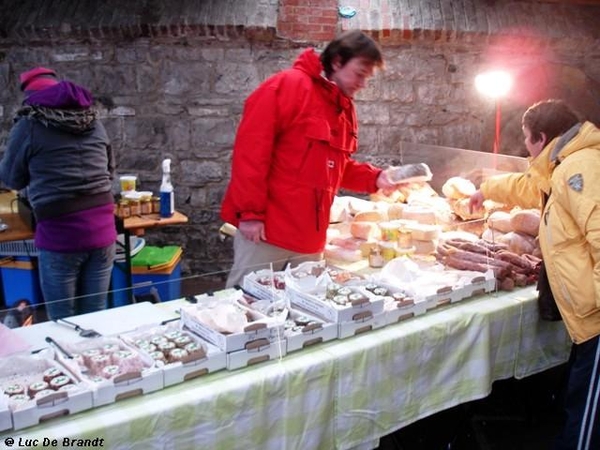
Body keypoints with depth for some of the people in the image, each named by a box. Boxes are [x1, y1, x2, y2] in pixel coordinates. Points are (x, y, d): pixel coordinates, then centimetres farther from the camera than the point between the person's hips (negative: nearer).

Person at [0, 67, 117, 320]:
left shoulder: (29, 126, -4)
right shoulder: (93, 122, 10)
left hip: (60, 233, -4)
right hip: (102, 228, 5)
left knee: (63, 320, 10)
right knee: (96, 315, 16)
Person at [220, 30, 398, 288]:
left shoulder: (344, 109, 15)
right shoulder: (289, 85, -10)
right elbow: (251, 149, -17)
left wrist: (374, 178, 5)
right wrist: (250, 211, -19)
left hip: (310, 236, 8)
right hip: (266, 227, -8)